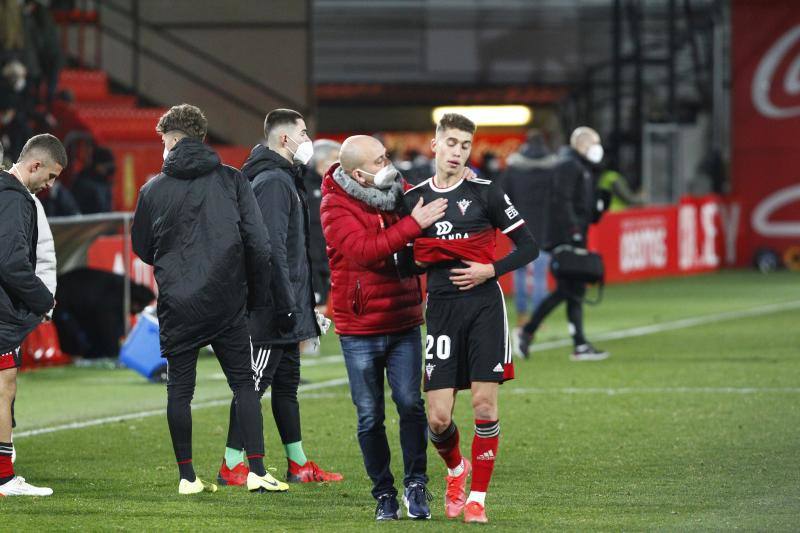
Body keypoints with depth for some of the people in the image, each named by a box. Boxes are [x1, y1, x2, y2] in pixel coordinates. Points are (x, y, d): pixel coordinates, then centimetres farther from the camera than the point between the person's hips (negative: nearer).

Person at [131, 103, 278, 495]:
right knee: (243, 383, 7)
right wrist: (255, 294, 8)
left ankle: (187, 476, 8)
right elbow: (258, 243, -4)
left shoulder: (153, 190, -1)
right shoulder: (232, 180, 0)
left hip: (177, 305, 0)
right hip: (227, 302, 0)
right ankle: (257, 471, -1)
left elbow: (142, 248, 10)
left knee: (180, 388, 7)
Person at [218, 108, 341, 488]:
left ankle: (298, 466, 21)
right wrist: (286, 304, -24)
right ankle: (232, 467, -5)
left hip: (282, 310, 11)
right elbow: (272, 247, -22)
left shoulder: (283, 179, 18)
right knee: (254, 384, -7)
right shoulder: (273, 181, -15)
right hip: (272, 305, -11)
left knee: (287, 384, 14)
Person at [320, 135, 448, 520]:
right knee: (370, 416, 4)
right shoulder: (336, 208, -11)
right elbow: (363, 250, -28)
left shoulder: (398, 192, 5)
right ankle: (383, 493, 14)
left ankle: (415, 484, 3)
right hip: (359, 330, -3)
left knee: (410, 404, -8)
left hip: (404, 325, 3)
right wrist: (413, 224, -31)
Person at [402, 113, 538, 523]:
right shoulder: (413, 199, 9)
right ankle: (455, 470, 28)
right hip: (441, 309, 2)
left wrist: (490, 270, -9)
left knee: (485, 404, -7)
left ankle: (477, 497, 6)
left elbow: (528, 247, 3)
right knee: (438, 417, -5)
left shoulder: (486, 193, 1)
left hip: (485, 306, -2)